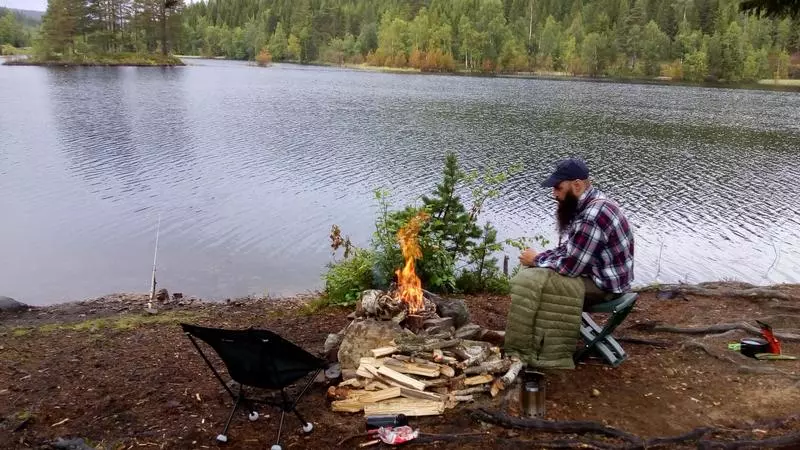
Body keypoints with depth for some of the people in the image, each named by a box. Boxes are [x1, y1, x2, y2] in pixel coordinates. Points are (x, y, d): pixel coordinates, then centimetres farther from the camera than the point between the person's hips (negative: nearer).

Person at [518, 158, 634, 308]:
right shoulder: (589, 202, 3)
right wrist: (541, 256, -3)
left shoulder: (592, 216, -30)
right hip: (600, 273, 10)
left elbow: (570, 266, -27)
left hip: (605, 285, -10)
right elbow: (572, 247, 11)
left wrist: (536, 260, -11)